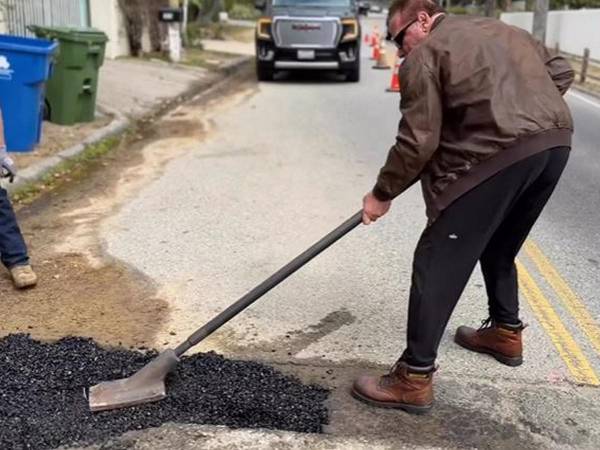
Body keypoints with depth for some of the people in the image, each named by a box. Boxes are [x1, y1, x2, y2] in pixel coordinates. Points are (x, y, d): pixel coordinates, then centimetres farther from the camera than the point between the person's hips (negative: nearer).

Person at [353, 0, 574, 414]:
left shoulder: (424, 54, 4)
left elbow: (417, 141, -2)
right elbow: (562, 72, 27)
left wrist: (383, 193, 7)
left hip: (499, 154, -8)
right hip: (555, 143, 8)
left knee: (438, 262, -3)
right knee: (500, 248, 27)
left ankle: (415, 379, -2)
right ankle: (506, 333, 41)